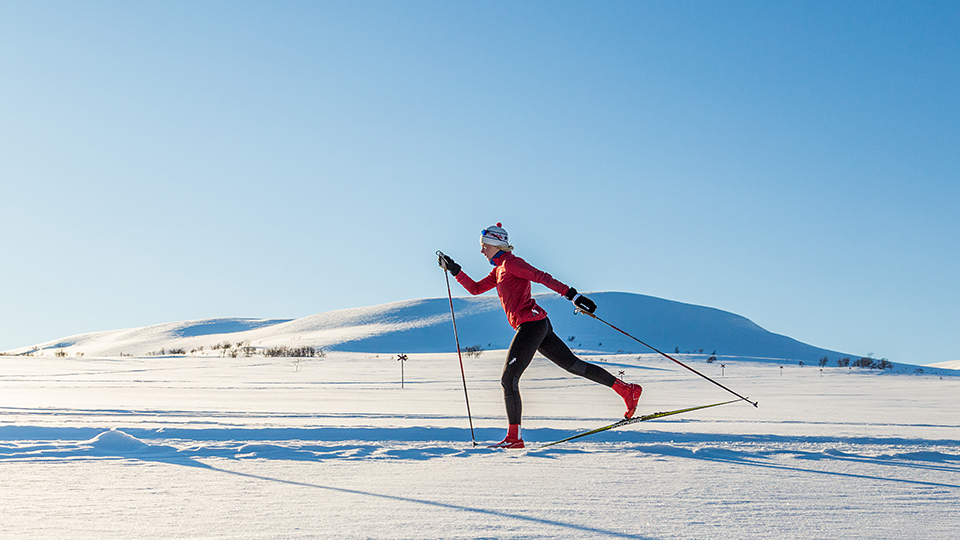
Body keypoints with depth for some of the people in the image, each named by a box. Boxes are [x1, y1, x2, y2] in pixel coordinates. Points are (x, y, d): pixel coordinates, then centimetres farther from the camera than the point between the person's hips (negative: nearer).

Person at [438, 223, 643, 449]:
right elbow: (475, 288, 24)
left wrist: (572, 295, -24)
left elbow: (541, 277, -16)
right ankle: (627, 390, 17)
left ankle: (514, 438, -9)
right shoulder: (499, 270, 21)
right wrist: (454, 269, 19)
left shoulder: (510, 262, -7)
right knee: (574, 365, 13)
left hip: (530, 324, -10)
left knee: (508, 379, -10)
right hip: (538, 326, 10)